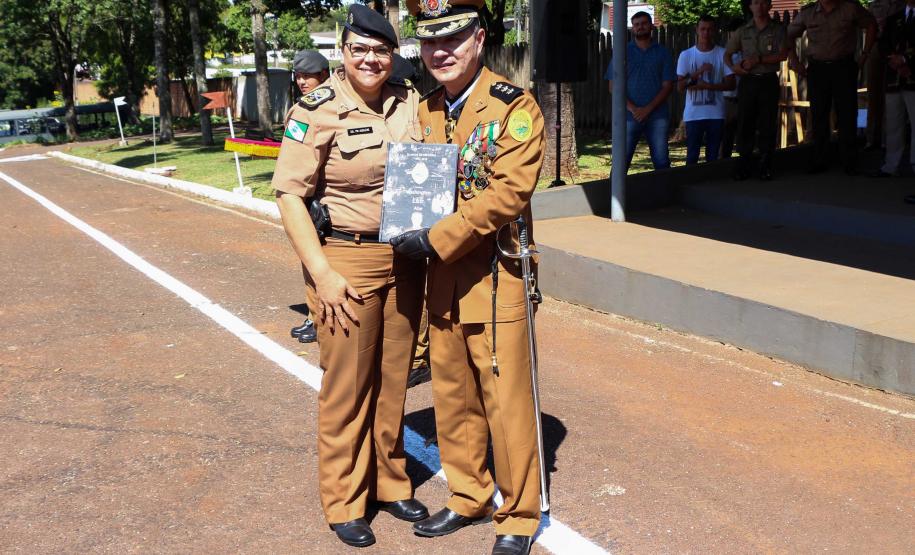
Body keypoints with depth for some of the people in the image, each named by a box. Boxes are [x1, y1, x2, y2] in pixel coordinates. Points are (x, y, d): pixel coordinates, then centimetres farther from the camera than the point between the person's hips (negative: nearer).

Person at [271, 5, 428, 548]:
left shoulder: (410, 102, 4)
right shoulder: (319, 110, -10)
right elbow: (289, 195, -11)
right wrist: (322, 273, -16)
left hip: (406, 259, 5)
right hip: (347, 260, -5)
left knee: (394, 380, 14)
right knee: (347, 385, 5)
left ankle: (391, 483, 32)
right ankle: (345, 503, 21)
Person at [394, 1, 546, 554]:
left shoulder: (515, 107, -11)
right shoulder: (425, 110, 9)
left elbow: (508, 191, -20)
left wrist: (436, 239, -20)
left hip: (495, 278, -6)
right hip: (442, 280, 6)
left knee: (505, 399, 3)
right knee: (452, 394, 16)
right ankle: (468, 498, 34)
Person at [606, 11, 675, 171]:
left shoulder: (662, 53, 8)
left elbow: (667, 85, 2)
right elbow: (613, 86, 1)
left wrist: (648, 109, -10)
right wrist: (633, 109, -11)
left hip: (657, 116, 1)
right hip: (629, 116, 0)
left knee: (662, 161, 1)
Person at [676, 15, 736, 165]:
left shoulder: (723, 54, 3)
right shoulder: (686, 55, 2)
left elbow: (730, 84, 0)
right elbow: (680, 87, -2)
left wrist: (705, 86, -12)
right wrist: (699, 72, -16)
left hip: (716, 114, 1)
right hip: (693, 114, -1)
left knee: (713, 156, 6)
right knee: (692, 155, 0)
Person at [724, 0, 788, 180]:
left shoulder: (778, 30, 4)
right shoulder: (743, 31, 9)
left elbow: (783, 54, -7)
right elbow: (727, 54, 10)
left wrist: (758, 60, -15)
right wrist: (733, 66, -11)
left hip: (769, 81, -1)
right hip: (748, 81, 1)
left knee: (768, 125, -1)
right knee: (744, 124, -1)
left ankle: (765, 166, 5)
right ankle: (744, 164, 6)